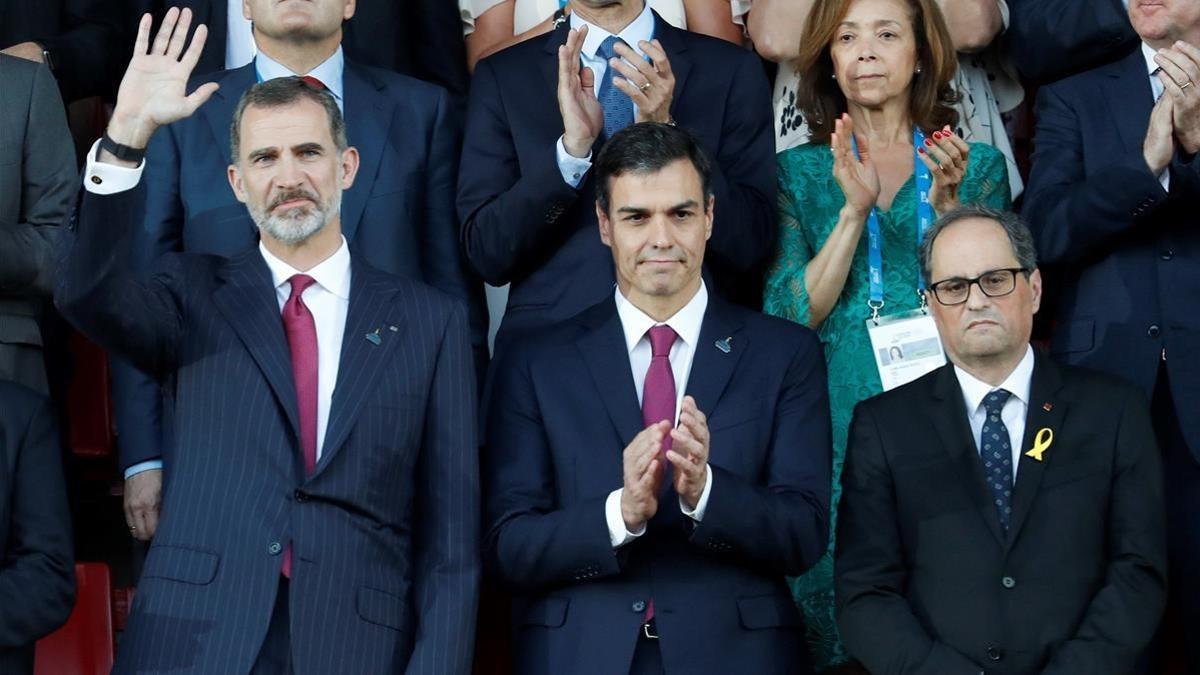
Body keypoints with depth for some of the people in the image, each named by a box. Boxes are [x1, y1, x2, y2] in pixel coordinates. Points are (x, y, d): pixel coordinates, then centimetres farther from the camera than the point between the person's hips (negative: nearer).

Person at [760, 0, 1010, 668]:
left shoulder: (980, 165, 7)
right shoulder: (800, 171, 7)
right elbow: (789, 315, -4)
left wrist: (946, 202, -16)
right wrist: (853, 208, -15)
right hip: (837, 429, 0)